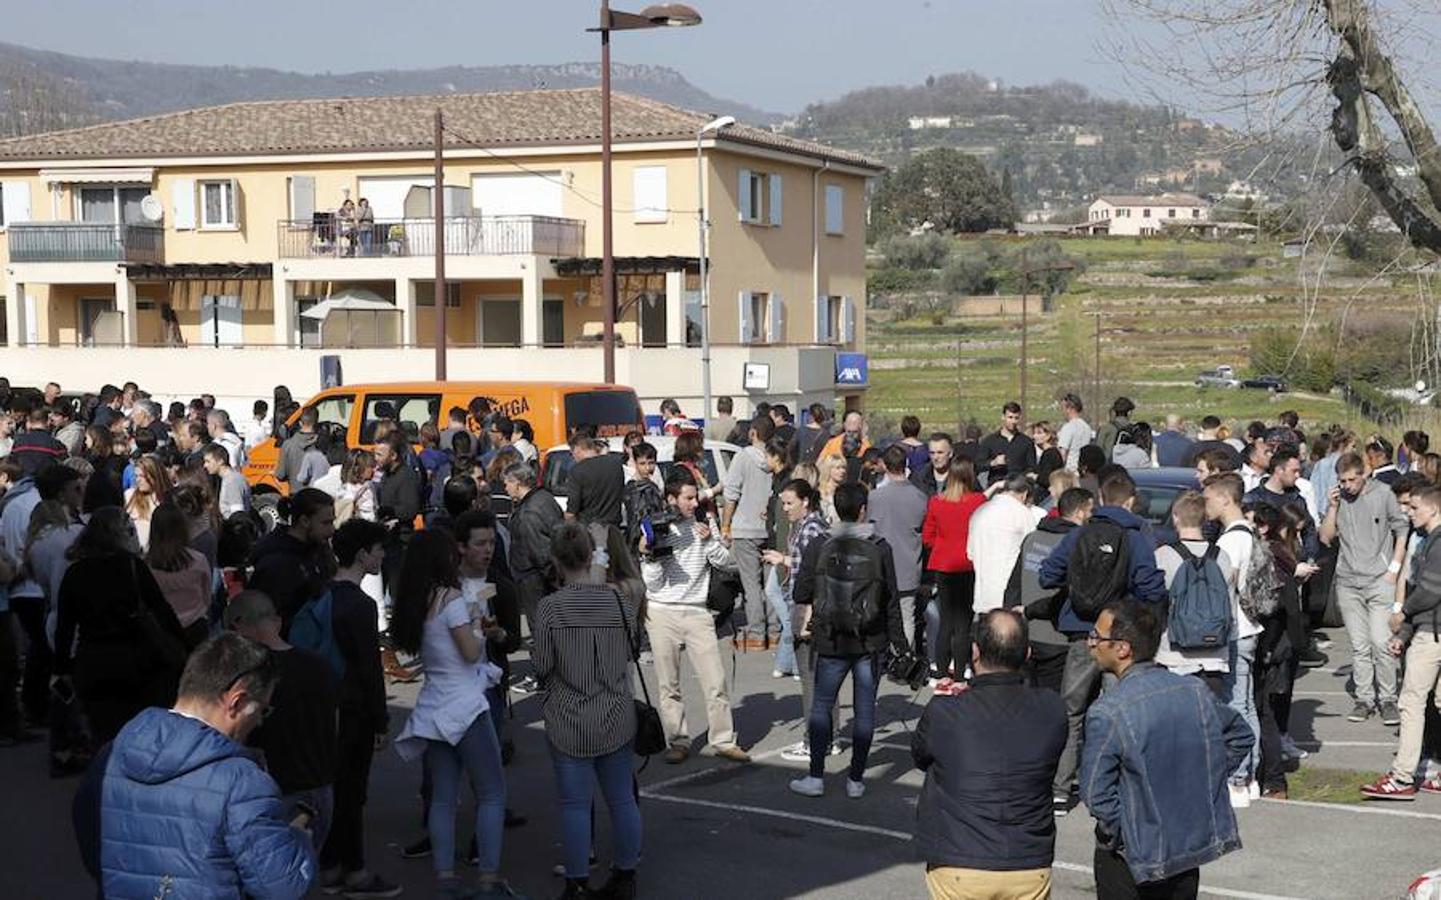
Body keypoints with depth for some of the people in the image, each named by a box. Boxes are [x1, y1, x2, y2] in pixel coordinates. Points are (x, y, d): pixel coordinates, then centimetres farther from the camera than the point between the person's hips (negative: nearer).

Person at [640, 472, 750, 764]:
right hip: (662, 614, -1)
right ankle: (678, 742, 14)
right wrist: (648, 556, -18)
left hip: (696, 613, 1)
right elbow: (653, 583, -3)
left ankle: (724, 741, 6)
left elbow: (729, 563, 1)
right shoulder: (654, 531, -1)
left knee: (716, 682, -2)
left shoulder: (701, 527, 5)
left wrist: (709, 541, -12)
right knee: (669, 685, 4)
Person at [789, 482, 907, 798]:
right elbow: (892, 600, -2)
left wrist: (808, 617, 20)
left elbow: (802, 592, -1)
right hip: (870, 642, 0)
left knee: (822, 705, 10)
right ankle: (856, 780, 11)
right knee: (864, 709, 7)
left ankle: (816, 777, 9)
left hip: (831, 641, 0)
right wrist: (897, 640, 7)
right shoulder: (879, 549, -7)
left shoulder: (819, 547, -7)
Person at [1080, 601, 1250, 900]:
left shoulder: (1107, 712, -22)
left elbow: (1096, 793, -22)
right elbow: (1241, 737, 11)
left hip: (1132, 856, -5)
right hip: (1193, 845, 5)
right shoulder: (1195, 690, -4)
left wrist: (1117, 832, -6)